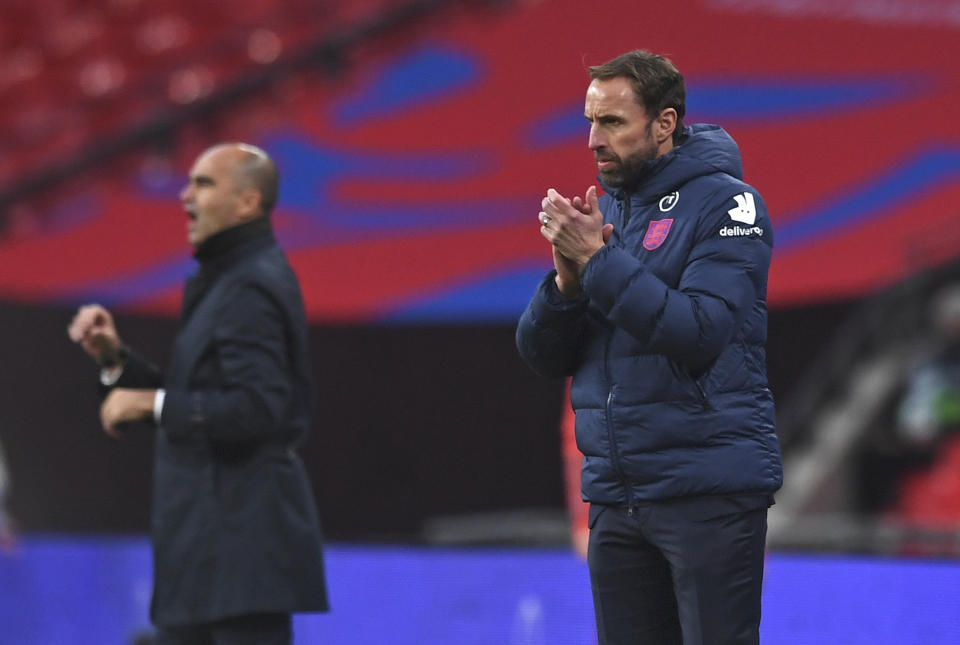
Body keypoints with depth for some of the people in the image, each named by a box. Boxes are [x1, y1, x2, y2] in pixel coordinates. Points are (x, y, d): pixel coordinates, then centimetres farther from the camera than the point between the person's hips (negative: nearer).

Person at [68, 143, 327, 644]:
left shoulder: (252, 288, -15)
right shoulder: (226, 280, 18)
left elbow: (256, 409, -25)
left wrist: (151, 403, -17)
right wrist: (115, 359, 9)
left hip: (246, 538, -11)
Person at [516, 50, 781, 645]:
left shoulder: (725, 204, -6)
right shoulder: (597, 212, 14)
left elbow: (700, 333, -20)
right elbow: (542, 355, 9)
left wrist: (598, 259, -18)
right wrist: (568, 279, -10)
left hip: (709, 490, -6)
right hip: (616, 494, 6)